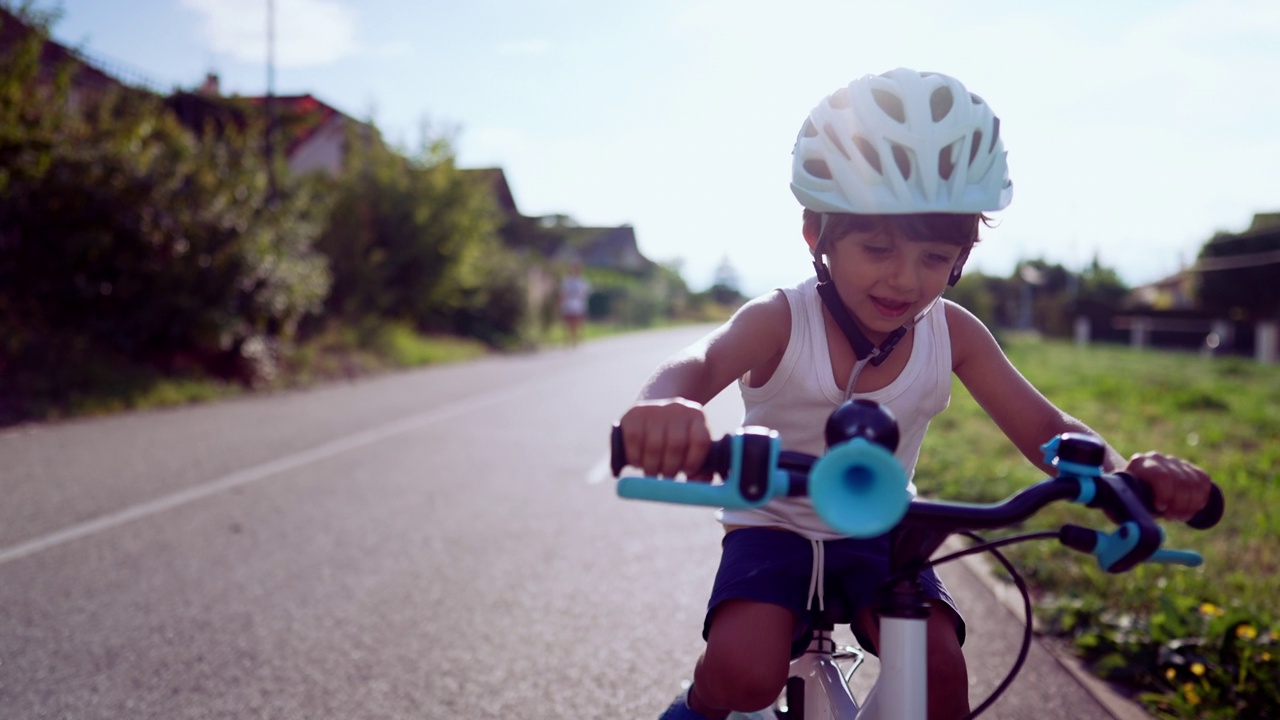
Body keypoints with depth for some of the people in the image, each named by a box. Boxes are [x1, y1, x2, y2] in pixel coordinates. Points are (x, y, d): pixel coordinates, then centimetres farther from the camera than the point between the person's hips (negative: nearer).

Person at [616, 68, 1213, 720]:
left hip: (880, 535, 3)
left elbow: (1045, 428, -11)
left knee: (940, 665, -21)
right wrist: (663, 406, -68)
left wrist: (1122, 469, -35)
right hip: (773, 527, -2)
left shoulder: (953, 334, -10)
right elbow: (702, 362, -42)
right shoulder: (780, 322, -21)